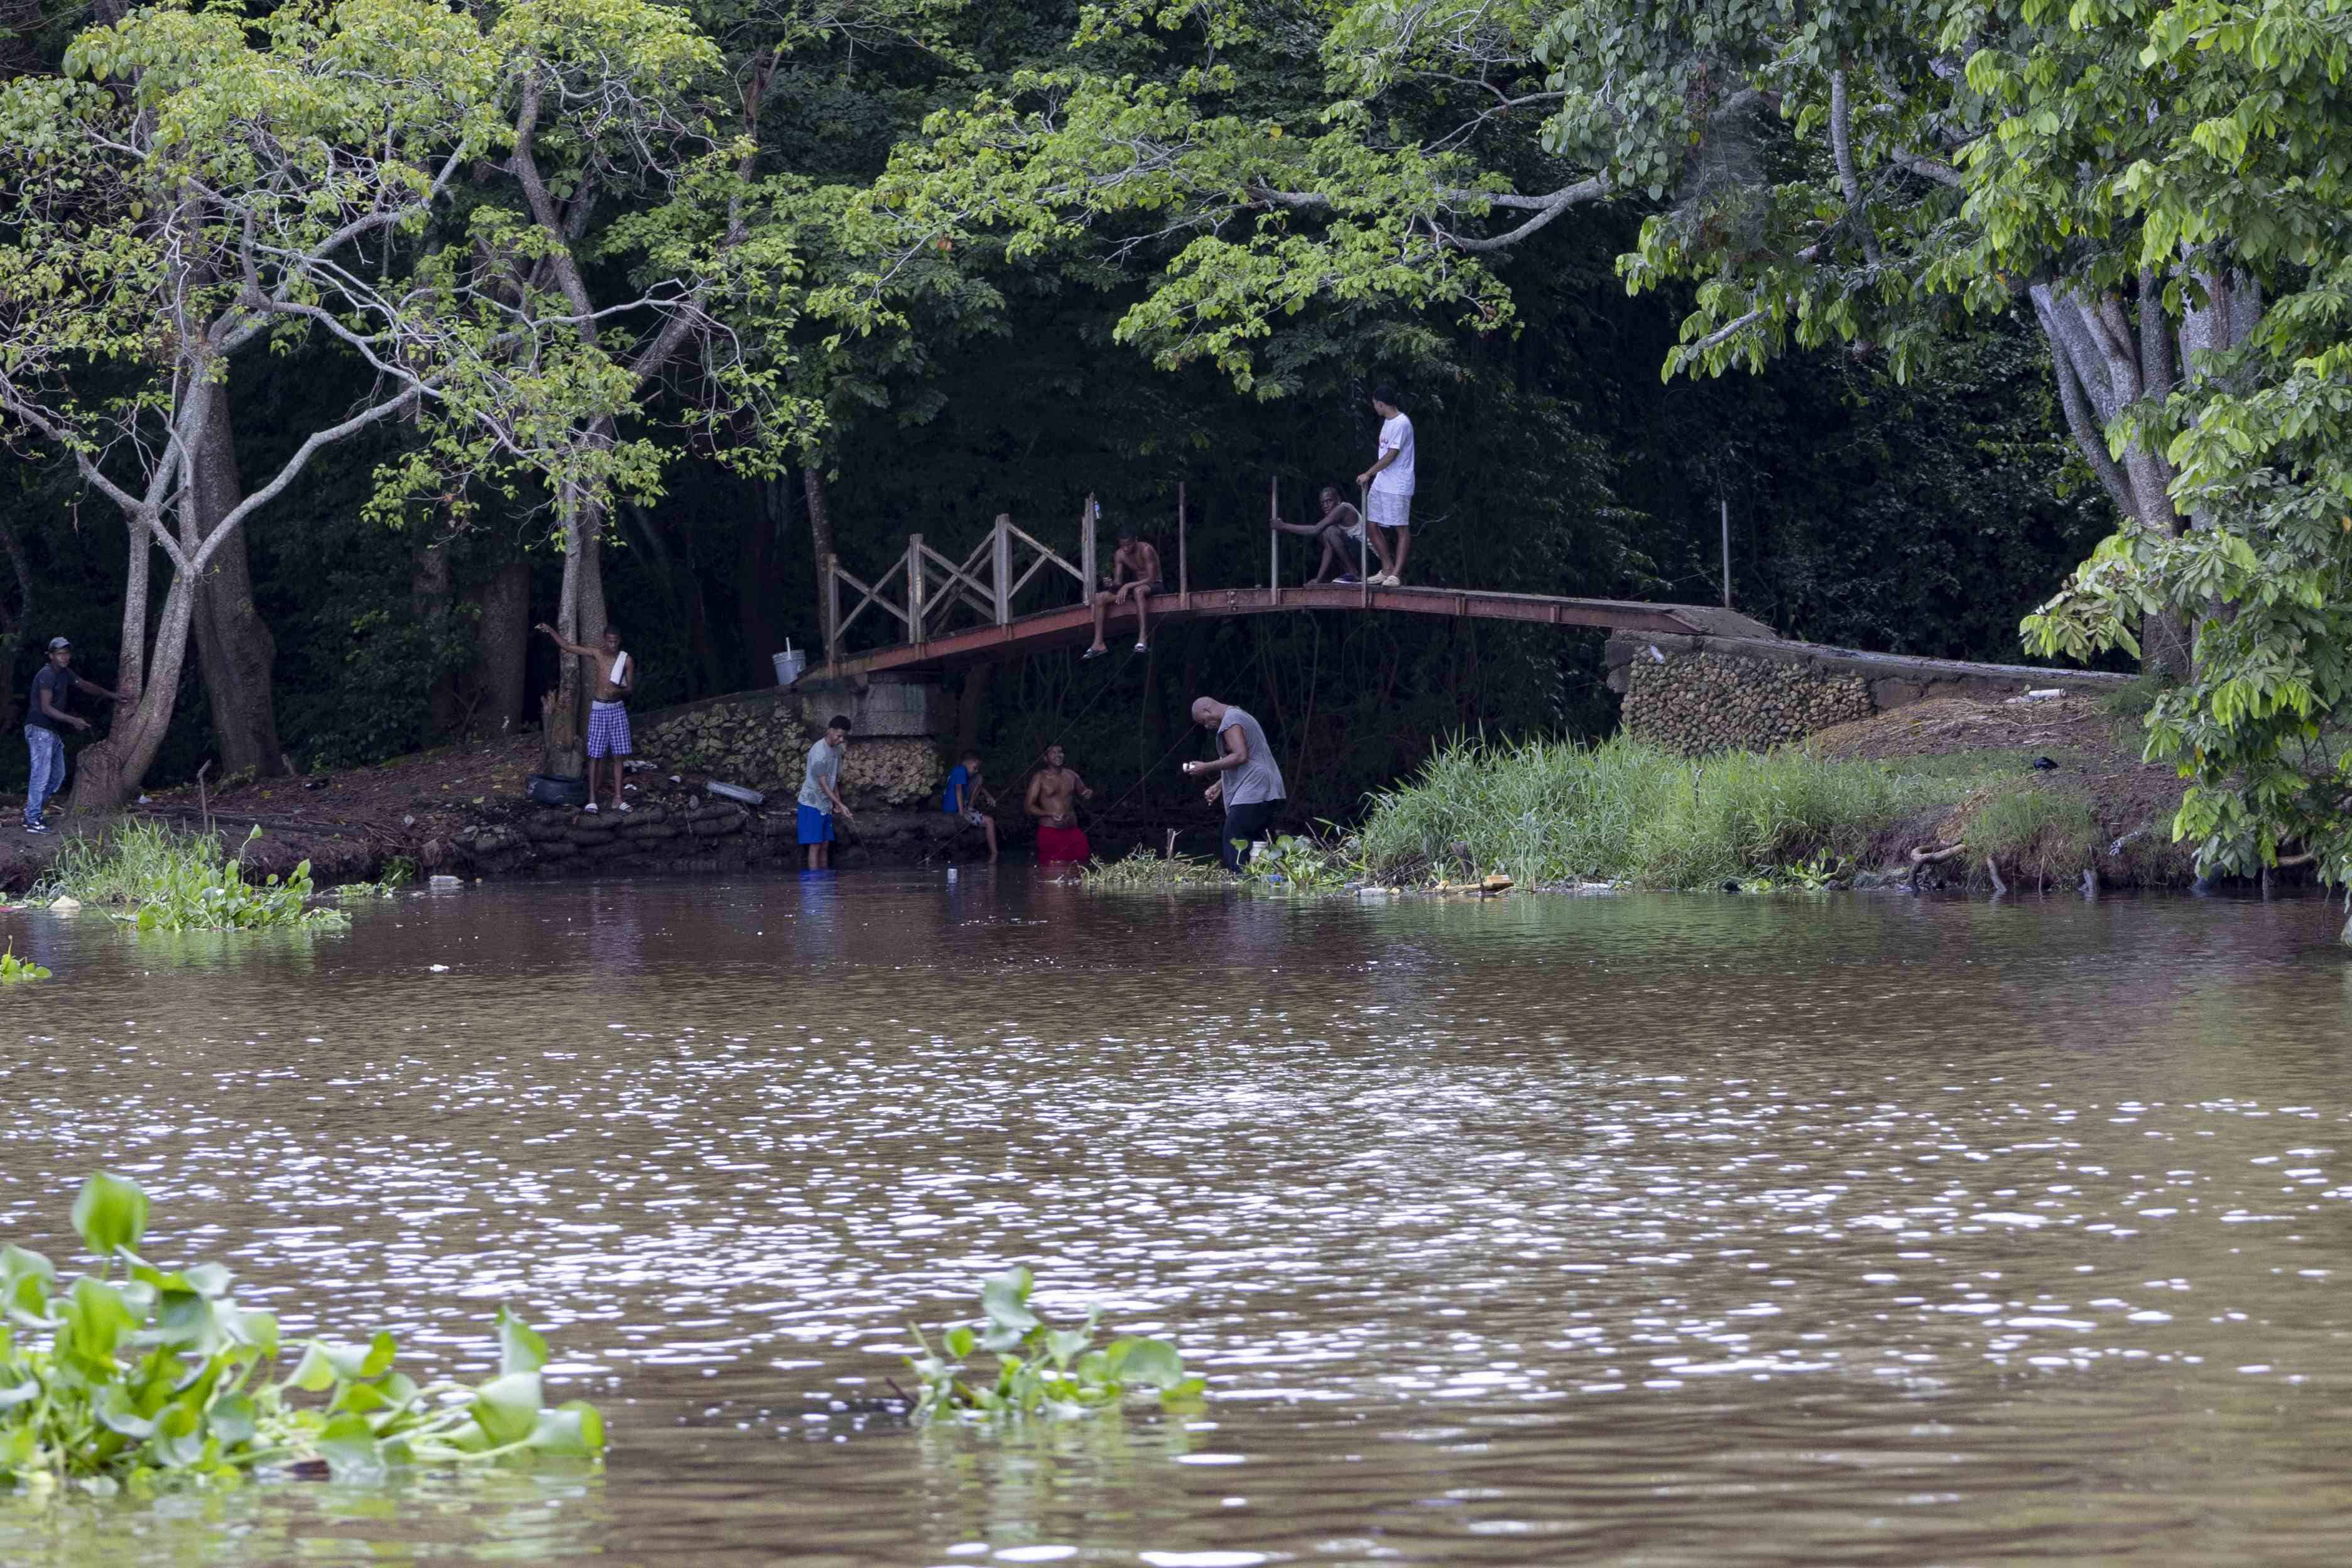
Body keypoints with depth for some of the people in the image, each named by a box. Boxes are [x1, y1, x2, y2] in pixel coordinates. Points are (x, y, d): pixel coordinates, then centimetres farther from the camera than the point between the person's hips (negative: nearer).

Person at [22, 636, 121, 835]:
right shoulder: (46, 675, -18)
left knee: (58, 775, 14)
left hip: (53, 732, 10)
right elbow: (46, 708, -24)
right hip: (40, 730, -10)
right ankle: (33, 822, -8)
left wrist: (111, 695, 17)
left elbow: (85, 685, 24)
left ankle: (32, 814, 20)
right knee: (41, 775, -11)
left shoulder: (65, 673, 11)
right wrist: (73, 720, -30)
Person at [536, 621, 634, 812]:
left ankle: (617, 799, 6)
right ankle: (592, 799, -1)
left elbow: (631, 688, 1)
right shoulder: (598, 654, -1)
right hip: (599, 709, -1)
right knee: (594, 755, -3)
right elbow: (567, 646, 5)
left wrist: (619, 691, -22)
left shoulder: (627, 660, -2)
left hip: (617, 709, 1)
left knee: (618, 755, 1)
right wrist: (550, 630, -4)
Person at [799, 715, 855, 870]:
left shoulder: (836, 750, 8)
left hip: (825, 805, 8)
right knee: (815, 845, -9)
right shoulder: (819, 751, -19)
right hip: (812, 804, -8)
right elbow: (822, 783, -21)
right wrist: (840, 805, -23)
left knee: (825, 845, 8)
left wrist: (837, 805, 9)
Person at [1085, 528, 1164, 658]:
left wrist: (1128, 586, -29)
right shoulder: (1120, 555, -2)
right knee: (1100, 598, -10)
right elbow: (1118, 581, -1)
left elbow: (1152, 578, -24)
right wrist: (1113, 583, -26)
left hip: (1155, 585, -7)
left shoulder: (1145, 550, -21)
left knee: (1138, 590, -43)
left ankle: (1143, 638, -48)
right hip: (1135, 587, 7)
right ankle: (1099, 644, -11)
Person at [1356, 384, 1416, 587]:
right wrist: (1373, 476, 19)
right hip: (1381, 484, 10)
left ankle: (1397, 573, -3)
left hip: (1398, 486, -10)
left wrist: (1368, 474, -14)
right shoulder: (1387, 422, 14)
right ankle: (1387, 568, 16)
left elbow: (1391, 456, -18)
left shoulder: (1401, 423, -15)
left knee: (1402, 528, -4)